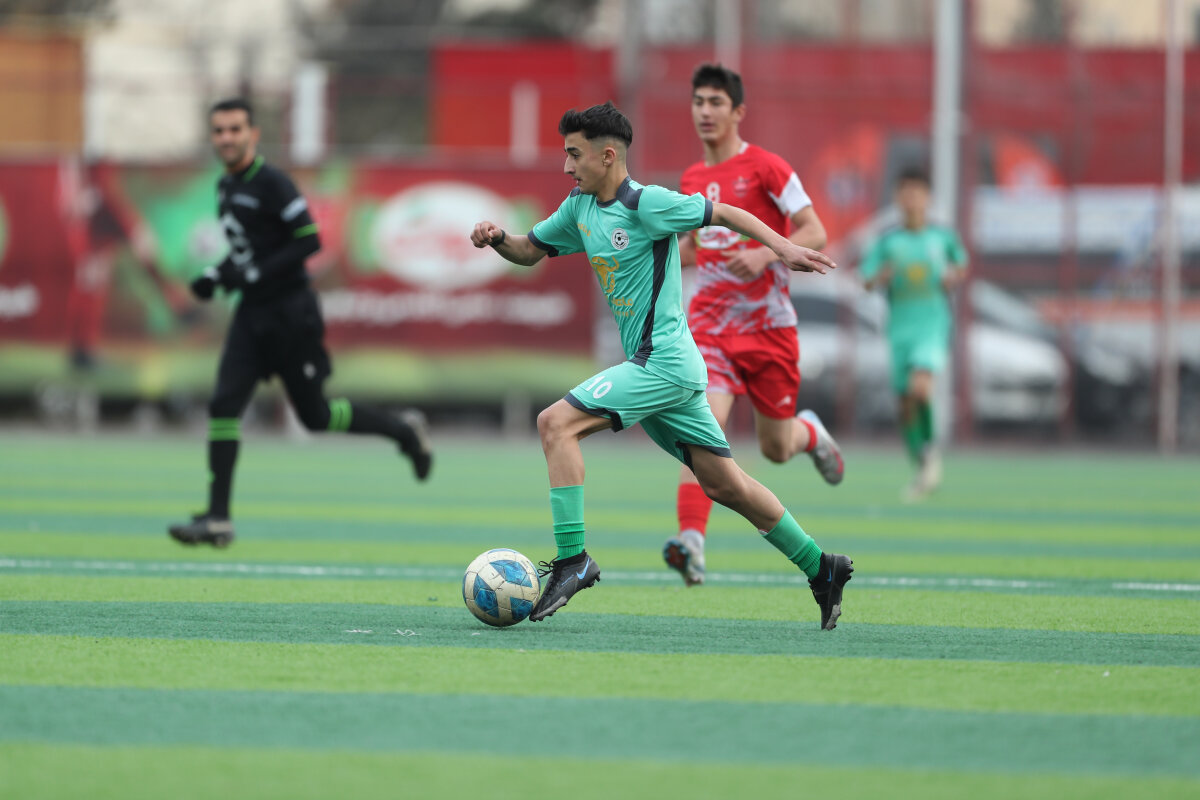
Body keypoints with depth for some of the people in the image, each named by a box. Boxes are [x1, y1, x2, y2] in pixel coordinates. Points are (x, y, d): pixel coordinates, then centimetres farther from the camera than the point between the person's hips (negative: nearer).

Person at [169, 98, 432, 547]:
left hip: (290, 312, -7)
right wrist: (218, 274, 7)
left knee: (315, 416, 3)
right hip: (252, 313, 7)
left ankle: (404, 430, 28)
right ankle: (218, 519, -7)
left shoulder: (272, 184, -15)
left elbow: (309, 241, -19)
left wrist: (254, 274, -22)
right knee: (224, 404, -7)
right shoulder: (226, 187, 11)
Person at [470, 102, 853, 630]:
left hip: (664, 362, -9)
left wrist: (782, 246, -16)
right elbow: (530, 251, 22)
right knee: (724, 485, 12)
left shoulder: (646, 204, -13)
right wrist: (496, 239, 1)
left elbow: (725, 213, -7)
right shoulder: (580, 208, 11)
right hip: (660, 367, 9)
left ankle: (572, 558, -18)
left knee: (556, 423, -16)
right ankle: (821, 569, 18)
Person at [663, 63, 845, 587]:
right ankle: (692, 544, -31)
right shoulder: (692, 180, 11)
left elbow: (815, 234, -9)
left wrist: (765, 254, -25)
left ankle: (810, 433, 47)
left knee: (775, 449, 9)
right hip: (710, 323, 3)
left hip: (768, 324, -2)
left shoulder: (765, 168, -6)